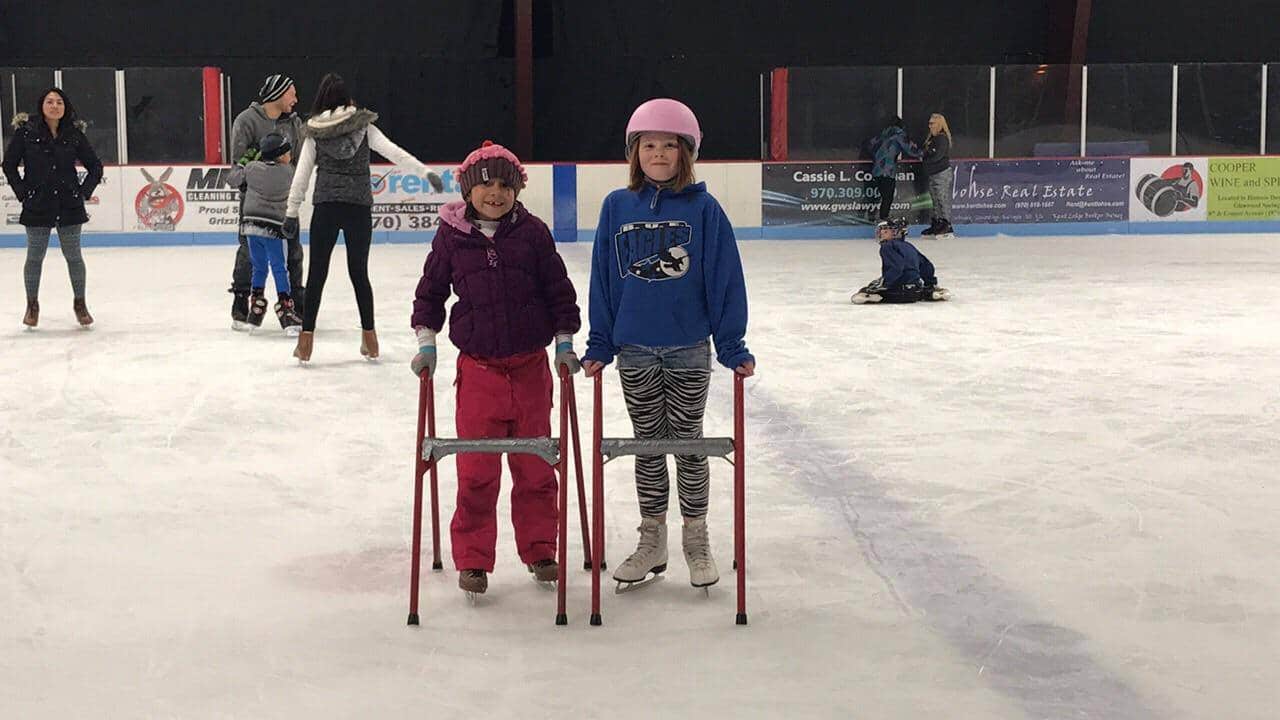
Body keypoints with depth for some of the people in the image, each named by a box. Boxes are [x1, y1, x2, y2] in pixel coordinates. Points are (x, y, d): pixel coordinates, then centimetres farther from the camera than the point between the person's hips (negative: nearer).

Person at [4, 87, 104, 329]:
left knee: (73, 256, 6)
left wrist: (84, 191, 1)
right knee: (35, 257, 6)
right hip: (37, 207, -1)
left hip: (70, 206, 1)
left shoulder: (74, 134, 1)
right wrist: (22, 192, -3)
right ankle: (32, 305, 21)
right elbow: (9, 164, 3)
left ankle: (79, 303, 21)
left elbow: (95, 166, 10)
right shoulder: (26, 131, -3)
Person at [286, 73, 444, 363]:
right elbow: (395, 152, -8)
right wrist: (427, 172, -10)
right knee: (359, 272, 12)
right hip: (359, 208, 1)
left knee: (317, 273, 5)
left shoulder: (314, 133, 2)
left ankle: (306, 337, 2)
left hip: (326, 208, -1)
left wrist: (292, 213, 6)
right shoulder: (364, 126, 1)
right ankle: (369, 337, 16)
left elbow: (301, 175, 2)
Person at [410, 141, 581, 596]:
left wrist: (565, 344, 5)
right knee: (476, 470, -1)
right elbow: (430, 290, 11)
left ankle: (539, 550, 22)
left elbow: (558, 289, 7)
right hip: (478, 366, -1)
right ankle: (472, 559, 9)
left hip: (530, 365, 1)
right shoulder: (451, 236, 1)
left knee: (535, 465, 9)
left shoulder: (532, 233, 0)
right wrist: (426, 342, 6)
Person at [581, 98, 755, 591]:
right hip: (634, 351, 2)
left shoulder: (703, 208, -6)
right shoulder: (617, 207, -1)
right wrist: (599, 346, 3)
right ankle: (652, 542, 24)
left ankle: (696, 541, 23)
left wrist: (733, 346, -6)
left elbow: (725, 279, -5)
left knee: (688, 444, 9)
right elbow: (603, 280, 4)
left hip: (689, 350, -2)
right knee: (647, 446, 12)